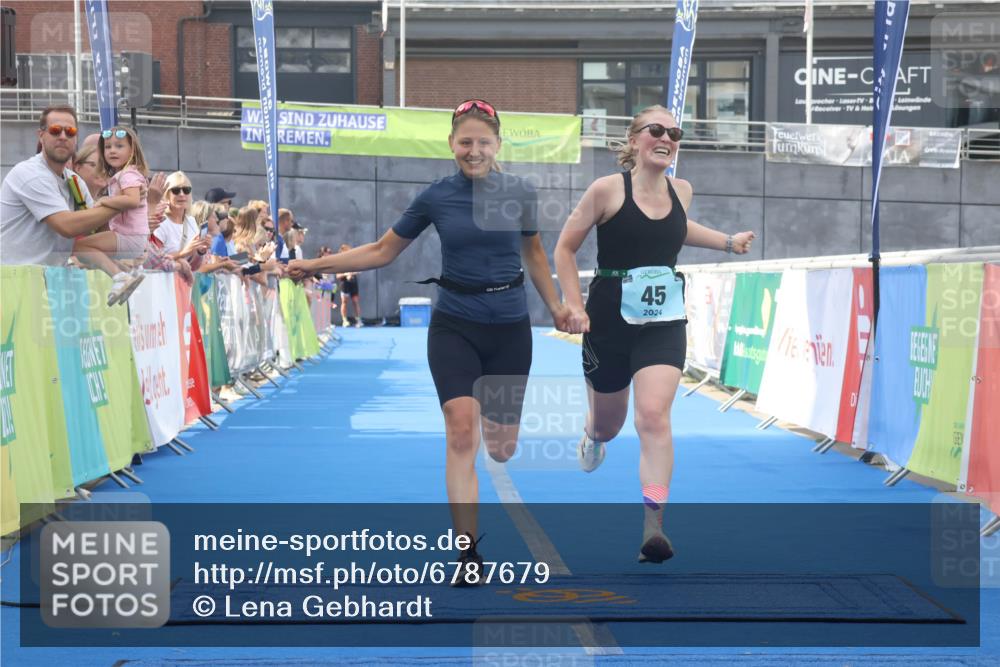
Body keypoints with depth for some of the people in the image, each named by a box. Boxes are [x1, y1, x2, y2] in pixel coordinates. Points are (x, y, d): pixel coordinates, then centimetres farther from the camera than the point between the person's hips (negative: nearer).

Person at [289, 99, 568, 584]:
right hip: (454, 325, -1)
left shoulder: (519, 194, -2)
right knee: (461, 431, -17)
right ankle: (467, 549, -12)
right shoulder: (436, 197, -4)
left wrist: (555, 307, 17)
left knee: (500, 447, 6)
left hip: (509, 327, 1)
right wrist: (317, 265, -1)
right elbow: (382, 250, 4)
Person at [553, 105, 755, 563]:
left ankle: (653, 527, -21)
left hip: (665, 322, 2)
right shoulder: (608, 189, -10)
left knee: (654, 415, -17)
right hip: (610, 319, -2)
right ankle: (593, 437, 56)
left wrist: (728, 242, 21)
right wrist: (573, 306, -10)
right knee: (608, 422, 15)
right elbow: (565, 248, -2)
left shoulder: (681, 191, 4)